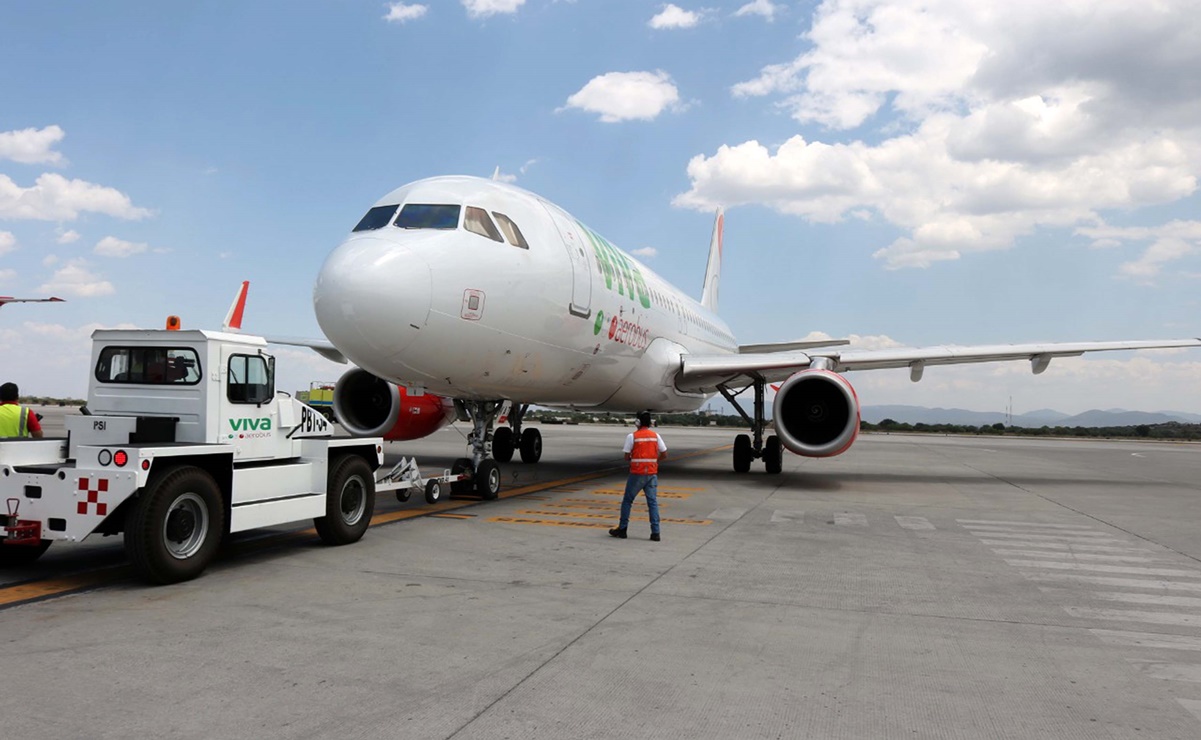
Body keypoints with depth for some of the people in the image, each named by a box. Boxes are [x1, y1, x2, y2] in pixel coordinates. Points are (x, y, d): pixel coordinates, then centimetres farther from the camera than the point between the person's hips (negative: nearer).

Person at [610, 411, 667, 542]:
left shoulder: (632, 436, -6)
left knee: (627, 501, 10)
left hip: (637, 473, -3)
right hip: (652, 473, 3)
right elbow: (664, 454, 4)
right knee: (653, 502, 5)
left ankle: (622, 529, 15)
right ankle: (655, 532, 0)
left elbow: (627, 456, -7)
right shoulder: (655, 436, 4)